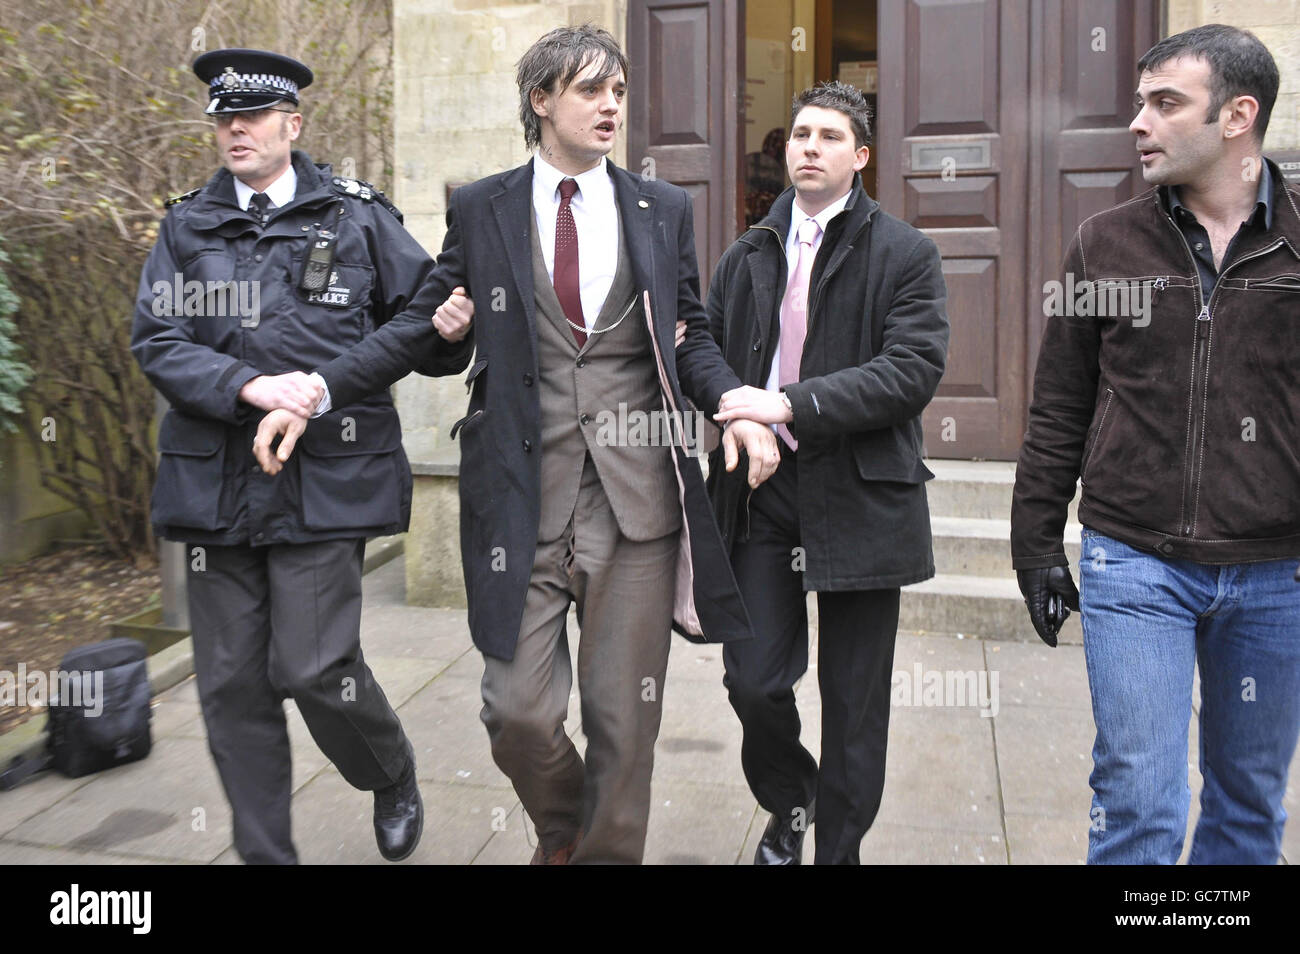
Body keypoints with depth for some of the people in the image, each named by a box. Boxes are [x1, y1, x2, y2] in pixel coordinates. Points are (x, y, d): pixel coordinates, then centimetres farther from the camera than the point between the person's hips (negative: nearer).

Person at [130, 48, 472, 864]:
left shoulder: (358, 218, 6)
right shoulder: (187, 228, 12)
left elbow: (420, 324, 8)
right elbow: (157, 342, 0)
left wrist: (446, 330, -16)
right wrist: (251, 385, -17)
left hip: (325, 480, -3)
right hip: (216, 483, 4)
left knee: (313, 667, -6)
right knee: (232, 685, 7)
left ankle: (396, 780, 26)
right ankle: (263, 851, 25)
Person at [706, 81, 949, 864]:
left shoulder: (905, 254, 0)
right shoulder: (750, 255, 13)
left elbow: (915, 370, -13)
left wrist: (791, 404, -20)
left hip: (860, 498, -2)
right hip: (762, 489, 3)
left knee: (854, 703, 7)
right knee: (753, 680, 2)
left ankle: (839, 848, 28)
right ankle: (789, 805, 33)